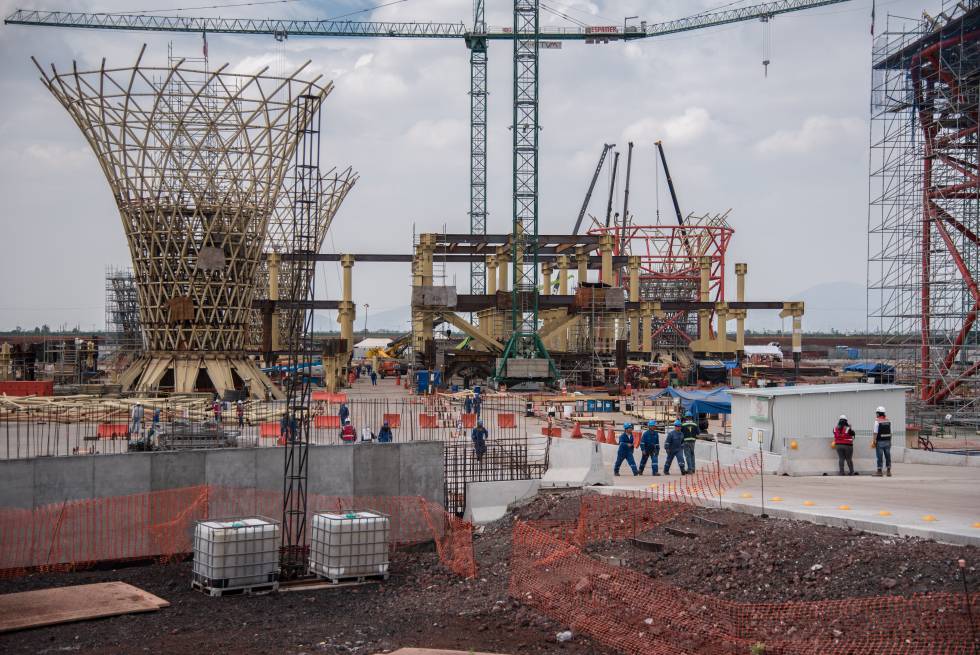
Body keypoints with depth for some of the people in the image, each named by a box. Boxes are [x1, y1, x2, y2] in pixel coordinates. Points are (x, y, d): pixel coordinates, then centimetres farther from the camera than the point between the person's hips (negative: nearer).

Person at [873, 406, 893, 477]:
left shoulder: (877, 421, -10)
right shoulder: (888, 421, 8)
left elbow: (875, 433, -13)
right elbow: (890, 432, 11)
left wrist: (873, 442, -9)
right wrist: (890, 441, 16)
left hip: (880, 441, -5)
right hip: (888, 441, 5)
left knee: (879, 457, -1)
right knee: (888, 456, 9)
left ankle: (879, 471, 0)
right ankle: (888, 471, 10)